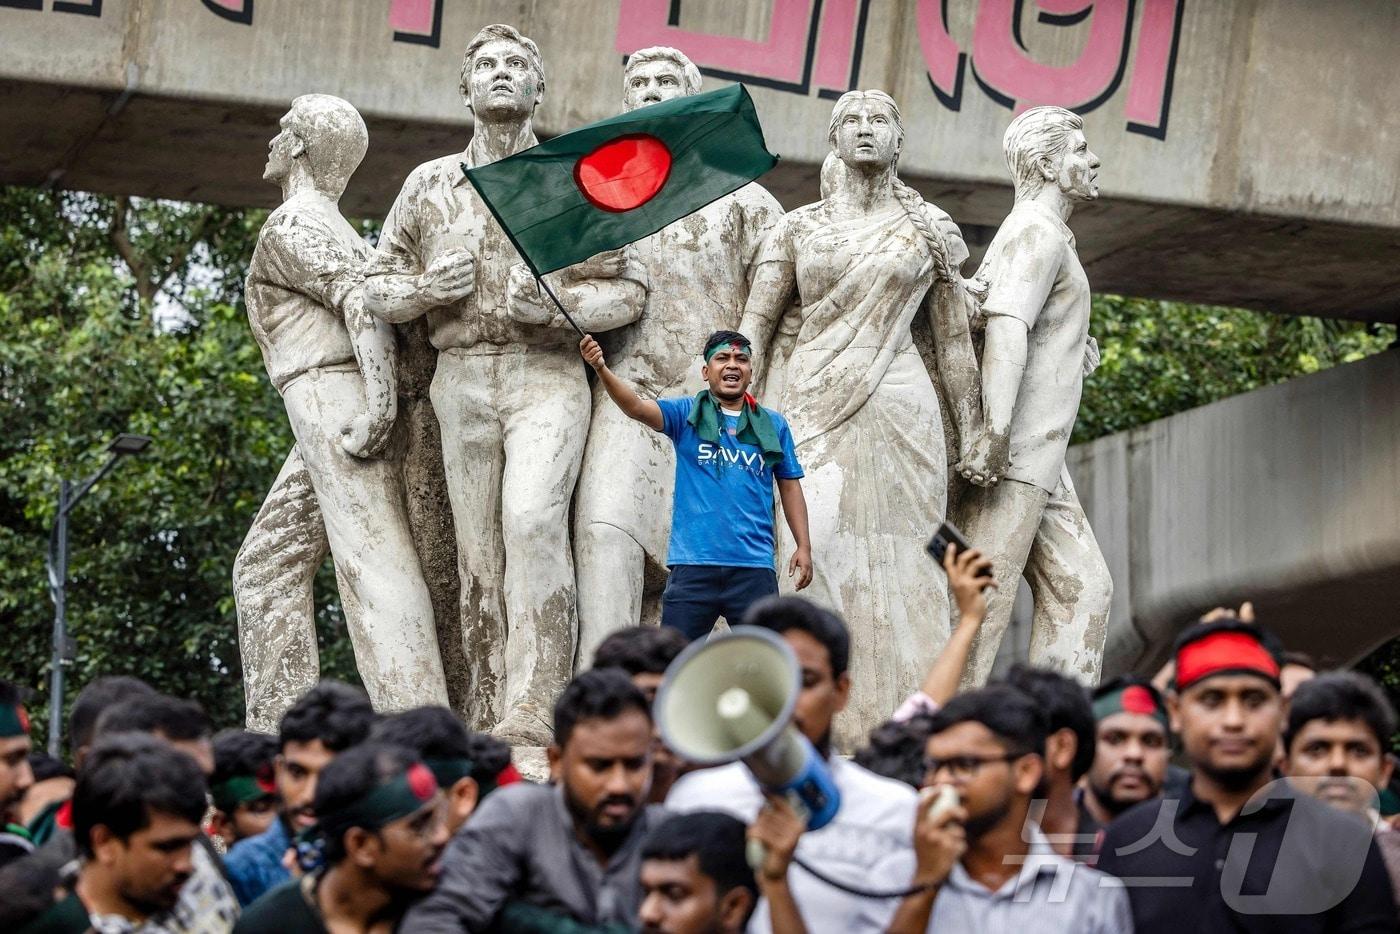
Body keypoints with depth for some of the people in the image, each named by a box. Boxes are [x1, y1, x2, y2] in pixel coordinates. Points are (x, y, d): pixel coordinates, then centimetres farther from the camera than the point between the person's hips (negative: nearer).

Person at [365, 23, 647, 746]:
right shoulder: (429, 184, 14)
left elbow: (628, 288, 7)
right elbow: (377, 287, 19)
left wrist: (558, 304, -12)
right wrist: (426, 288, -4)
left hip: (548, 375, -3)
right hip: (461, 380, 3)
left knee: (533, 521, -23)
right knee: (477, 550, 0)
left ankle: (535, 710, -29)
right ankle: (488, 718, 3)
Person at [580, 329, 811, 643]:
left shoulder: (774, 425, 11)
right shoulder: (686, 415, 5)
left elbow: (789, 486, 15)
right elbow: (637, 407, -11)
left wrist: (804, 546, 6)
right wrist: (601, 370, -29)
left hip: (754, 567, 2)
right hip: (693, 564, -1)